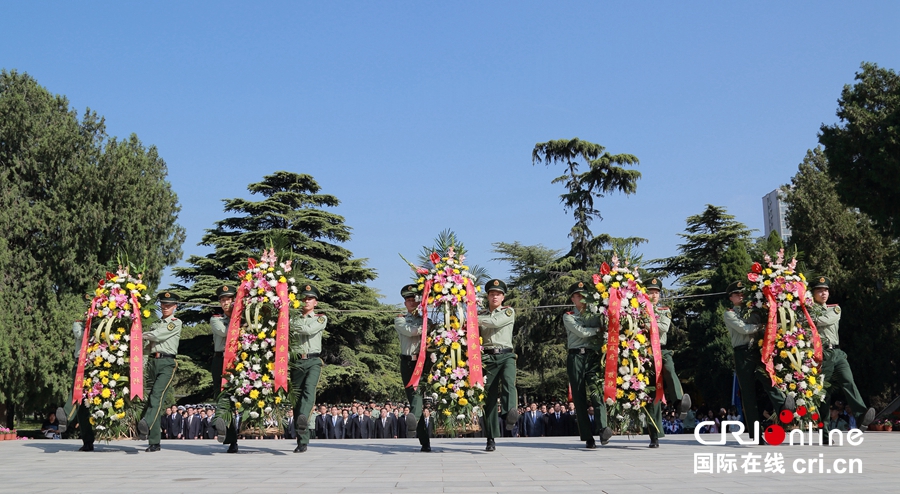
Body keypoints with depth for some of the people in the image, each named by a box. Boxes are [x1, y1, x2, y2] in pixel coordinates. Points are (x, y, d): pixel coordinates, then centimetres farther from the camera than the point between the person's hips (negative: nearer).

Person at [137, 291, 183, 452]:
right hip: (153, 362, 6)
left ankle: (146, 424, -50)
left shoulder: (176, 322, 4)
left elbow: (158, 335, -11)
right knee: (151, 398, 0)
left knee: (157, 394, -26)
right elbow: (150, 340, 20)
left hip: (167, 363, -6)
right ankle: (154, 442, 1)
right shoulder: (155, 324, 24)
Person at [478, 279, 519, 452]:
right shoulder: (482, 316, 19)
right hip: (487, 357, 2)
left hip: (506, 355, -2)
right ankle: (491, 439, 2)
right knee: (490, 397, -2)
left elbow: (495, 322, -10)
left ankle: (509, 414, -54)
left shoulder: (509, 311, 9)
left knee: (508, 382, -31)